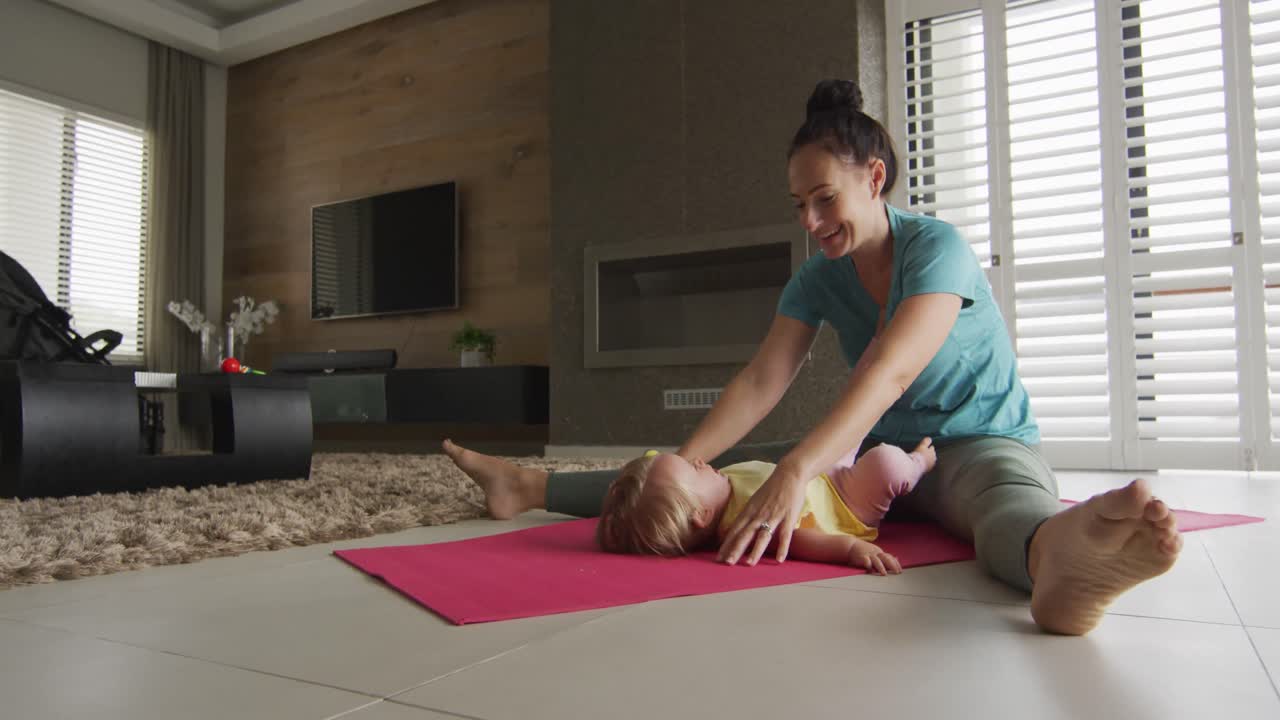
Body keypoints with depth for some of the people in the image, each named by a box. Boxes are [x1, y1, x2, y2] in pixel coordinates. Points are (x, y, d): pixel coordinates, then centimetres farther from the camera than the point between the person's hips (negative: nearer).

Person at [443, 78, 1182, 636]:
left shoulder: (937, 247, -17)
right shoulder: (819, 280, 2)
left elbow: (890, 371, -32)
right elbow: (761, 381, -9)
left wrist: (796, 471, -45)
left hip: (981, 443, -5)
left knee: (1009, 499, -43)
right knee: (710, 476, -2)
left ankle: (1060, 559, -78)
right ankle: (532, 486, 2)